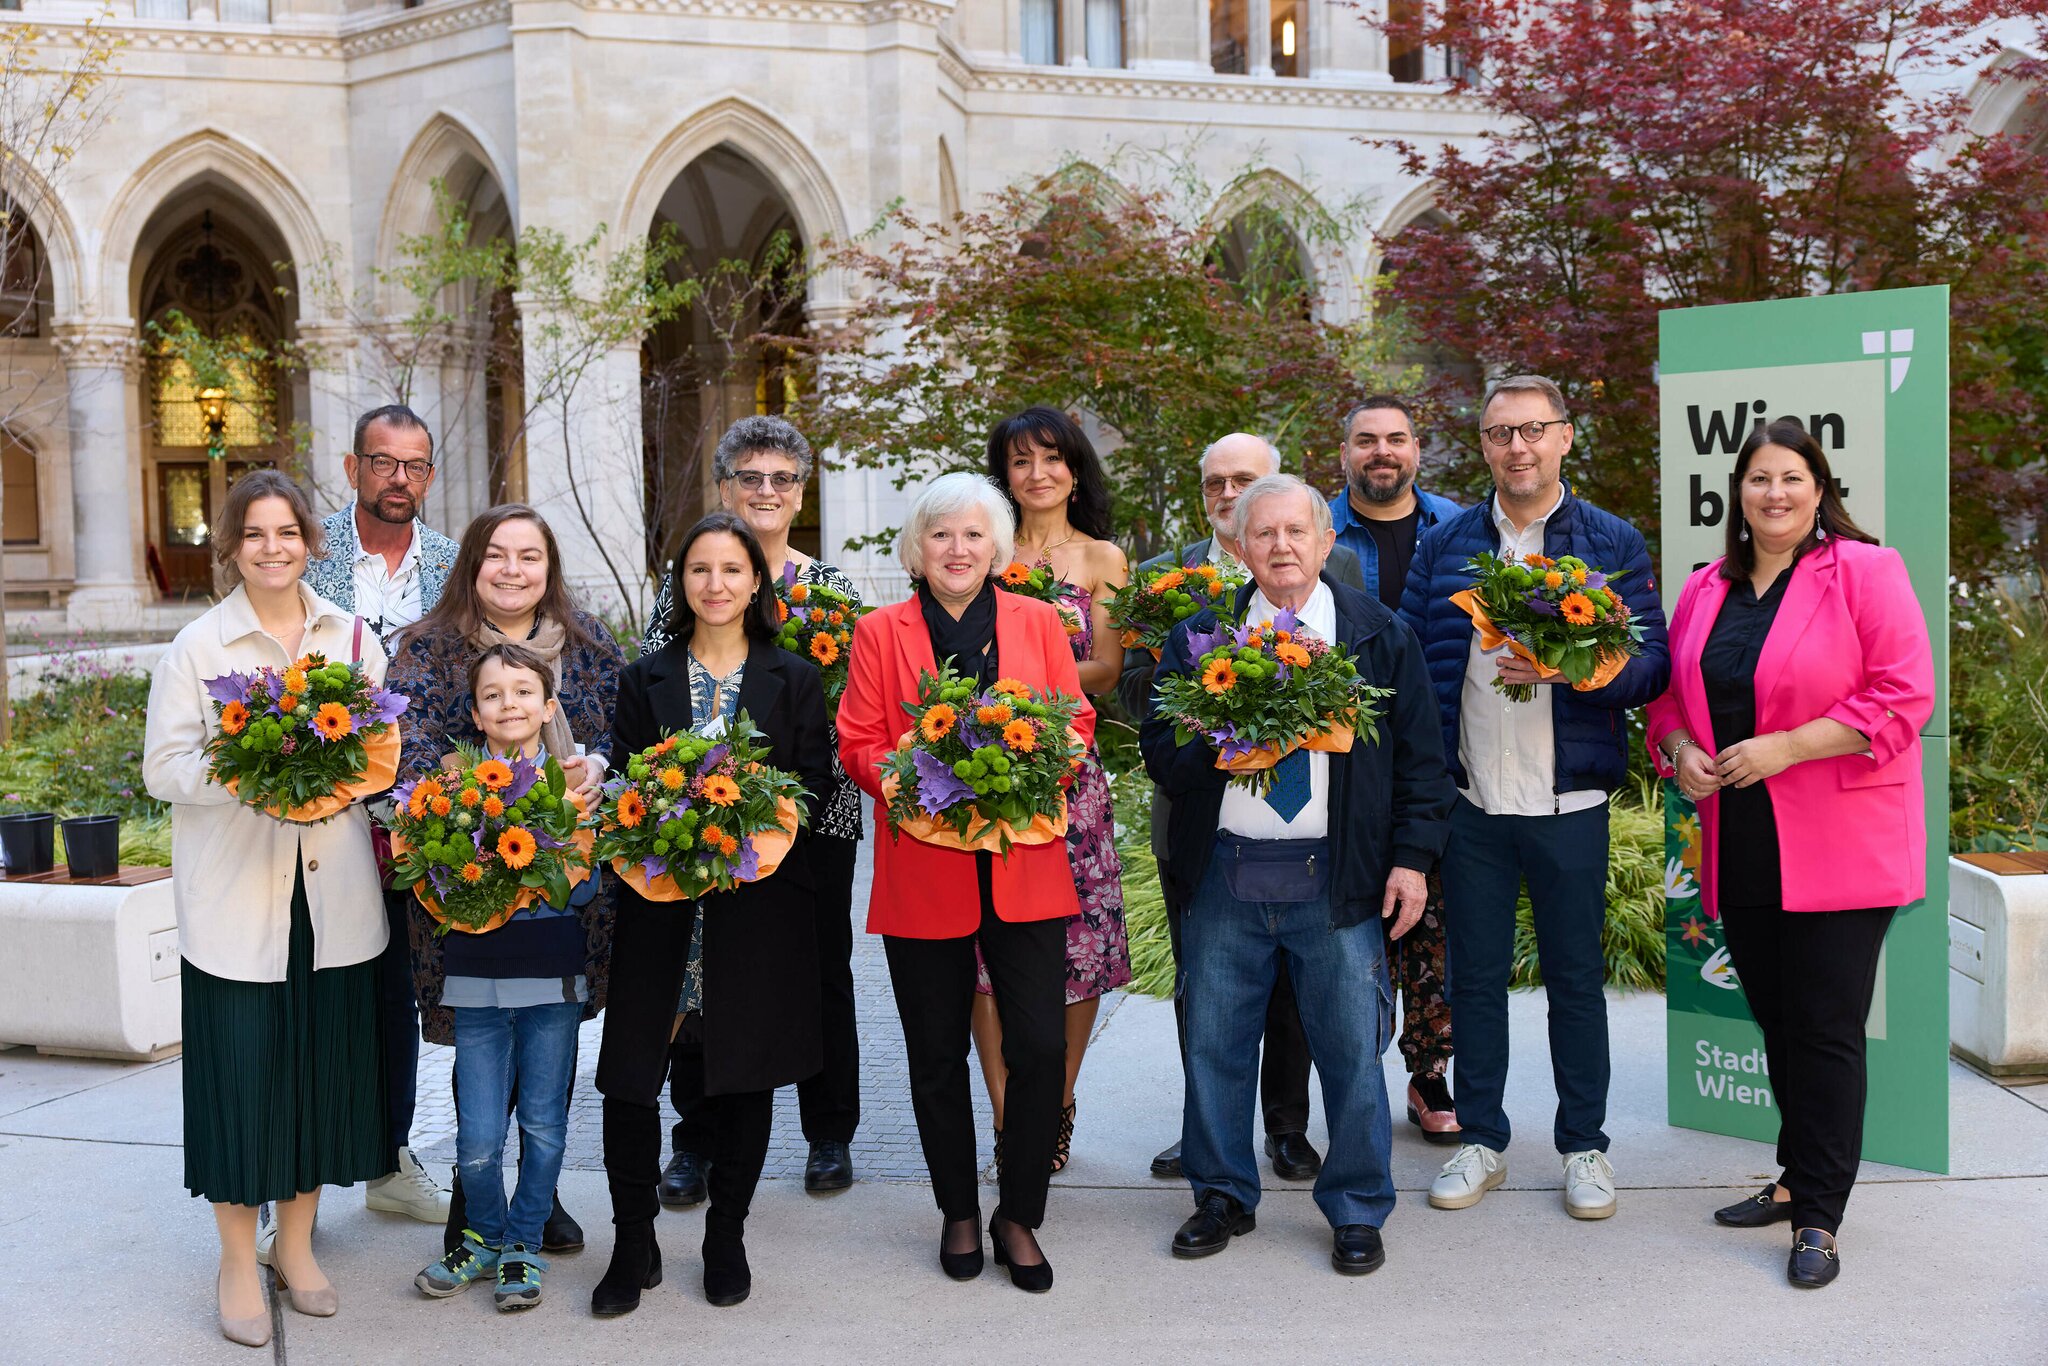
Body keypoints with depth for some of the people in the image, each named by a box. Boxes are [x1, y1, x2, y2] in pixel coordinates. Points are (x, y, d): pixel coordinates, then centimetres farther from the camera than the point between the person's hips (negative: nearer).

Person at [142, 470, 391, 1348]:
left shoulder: (352, 638, 7)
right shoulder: (197, 647, 0)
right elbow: (163, 769, -3)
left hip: (333, 896, 3)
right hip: (235, 900, -2)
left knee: (324, 1065, 8)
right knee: (241, 1072, 1)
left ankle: (296, 1242, 26)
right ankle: (237, 1262, 17)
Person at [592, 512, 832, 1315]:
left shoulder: (793, 680, 7)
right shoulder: (646, 680, 10)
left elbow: (816, 782, 3)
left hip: (760, 899, 0)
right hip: (662, 899, 1)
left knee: (744, 1071, 6)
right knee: (630, 1072, -3)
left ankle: (726, 1240, 21)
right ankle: (633, 1243, 11)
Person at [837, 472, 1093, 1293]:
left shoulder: (1039, 622, 9)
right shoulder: (880, 632, 5)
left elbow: (1077, 724, 9)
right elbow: (856, 746, 3)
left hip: (1025, 865, 1)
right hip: (922, 873, 0)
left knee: (1041, 1048, -5)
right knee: (938, 1058, 8)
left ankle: (1020, 1218, 14)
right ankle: (959, 1215, 27)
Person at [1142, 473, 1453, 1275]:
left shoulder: (1382, 638, 5)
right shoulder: (1198, 638, 7)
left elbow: (1420, 759, 5)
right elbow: (1160, 750, 5)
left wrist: (1412, 857, -3)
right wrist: (1221, 749, -14)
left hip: (1338, 879, -1)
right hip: (1225, 874, 2)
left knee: (1351, 1050, 3)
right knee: (1214, 1042, 10)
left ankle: (1357, 1211, 20)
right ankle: (1223, 1196, 28)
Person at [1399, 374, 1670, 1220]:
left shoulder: (1613, 545, 2)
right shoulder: (1444, 545, 8)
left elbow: (1652, 666, -4)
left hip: (1568, 802, -2)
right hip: (1470, 801, 2)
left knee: (1576, 978, 8)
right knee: (1474, 976, 10)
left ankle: (1585, 1147, 22)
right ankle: (1480, 1139, 24)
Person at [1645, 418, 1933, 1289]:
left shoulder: (1864, 572, -6)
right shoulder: (1706, 590, 12)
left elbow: (1903, 697, -13)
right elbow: (1670, 694, 19)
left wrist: (1783, 747, -18)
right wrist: (1680, 750, -3)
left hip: (1838, 850, -5)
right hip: (1741, 849, 6)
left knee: (1825, 1030, -1)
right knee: (1776, 1021, 14)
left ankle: (1819, 1218, 9)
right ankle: (1799, 1177, 29)